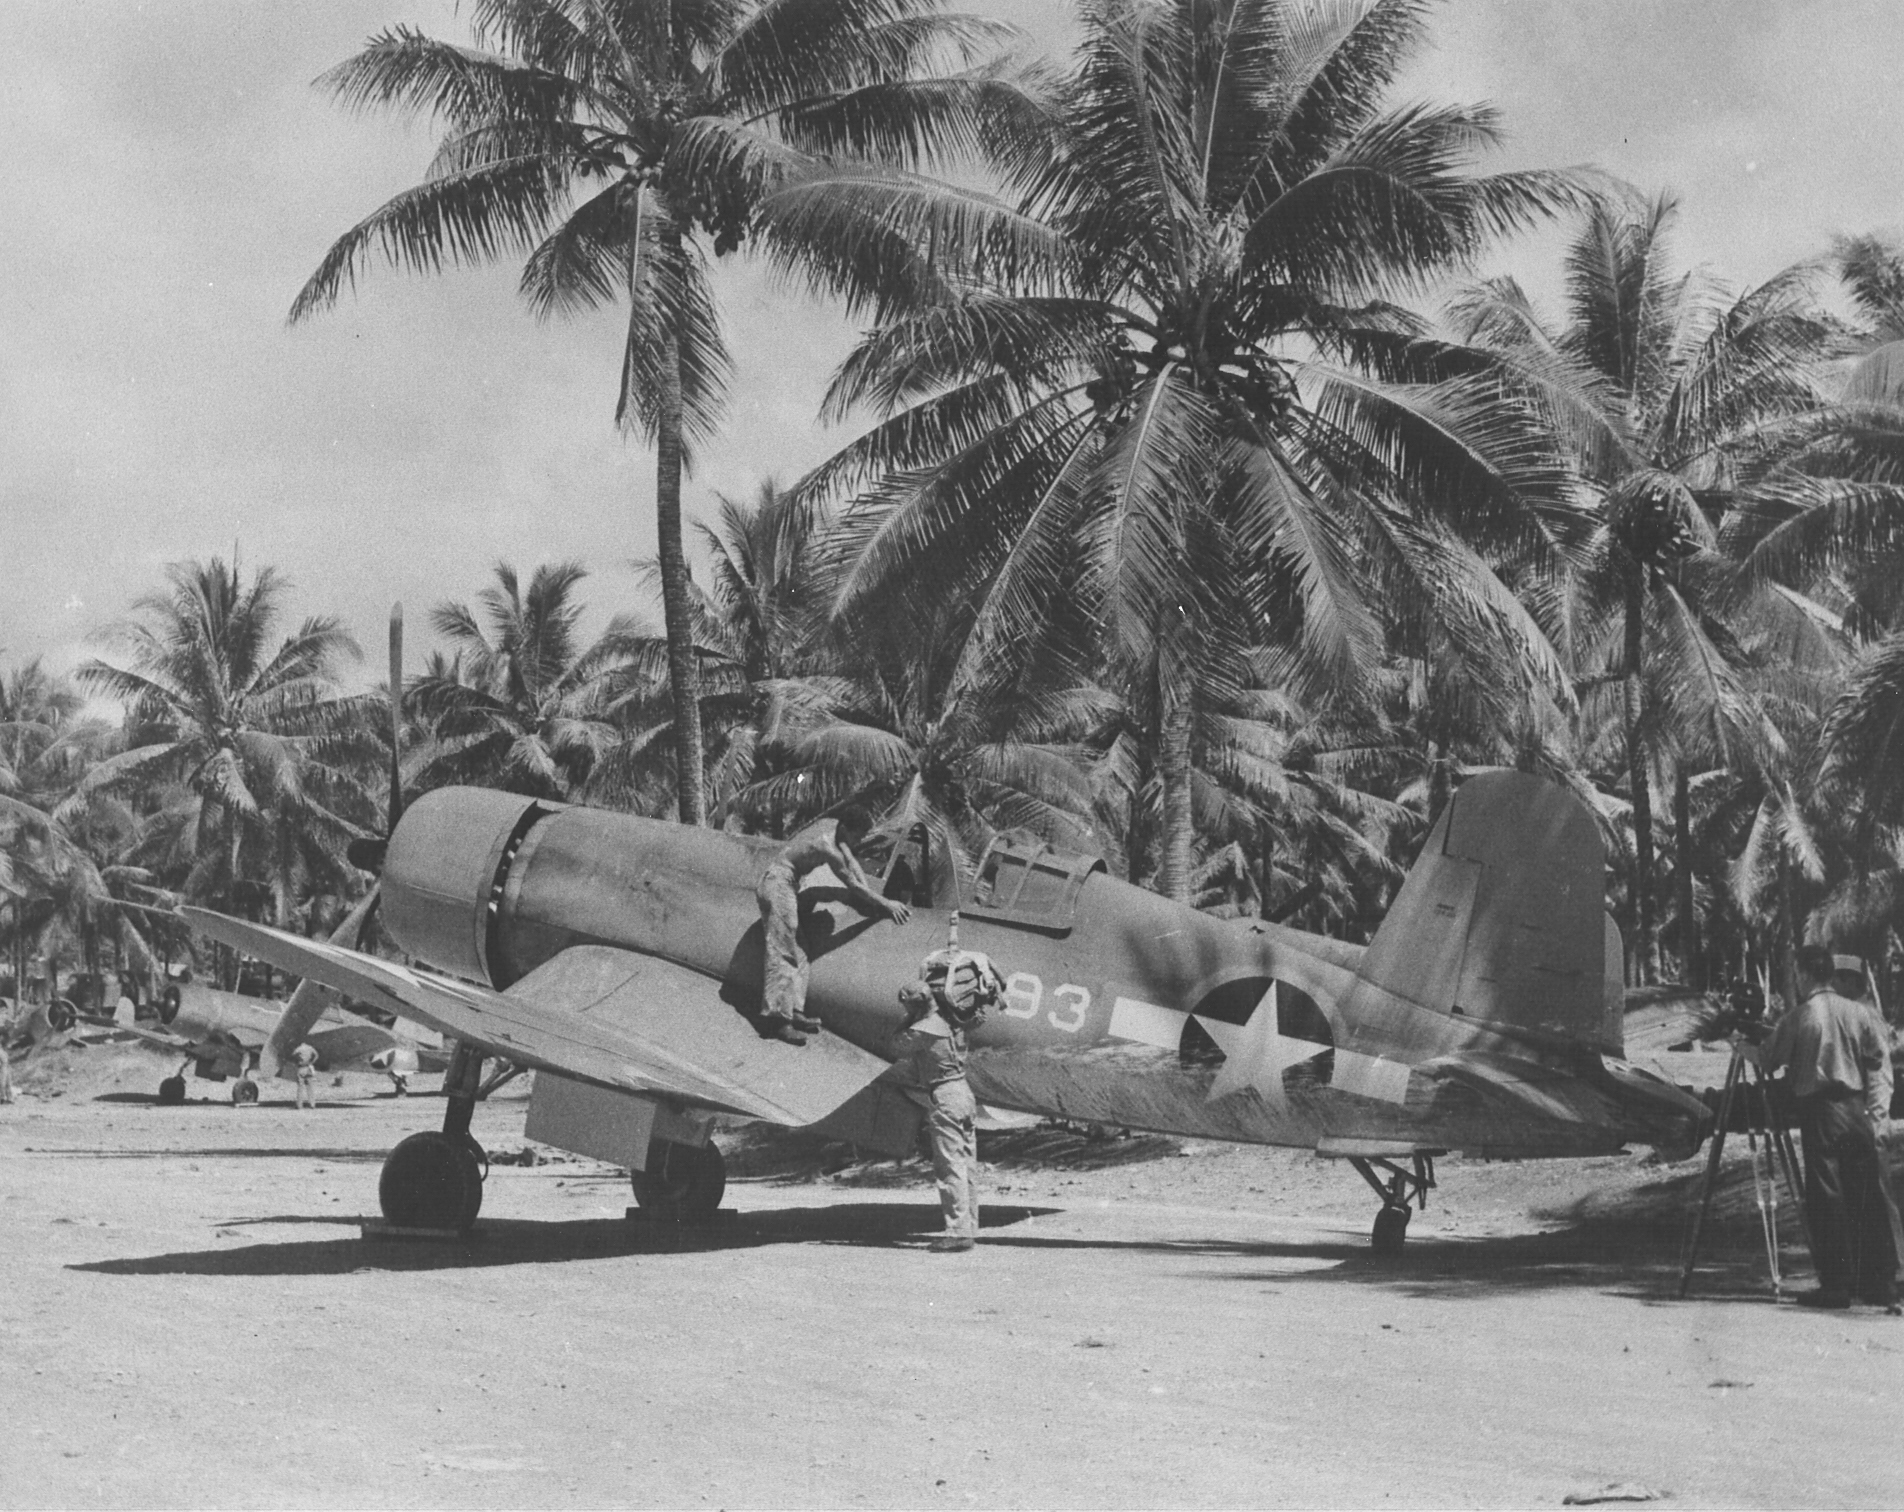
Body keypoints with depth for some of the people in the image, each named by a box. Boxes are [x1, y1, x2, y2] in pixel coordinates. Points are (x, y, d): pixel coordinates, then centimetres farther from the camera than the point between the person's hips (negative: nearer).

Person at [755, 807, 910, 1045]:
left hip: (785, 884, 10)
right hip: (778, 883, -10)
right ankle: (777, 1018, -15)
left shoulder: (832, 826, 4)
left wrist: (868, 891, 14)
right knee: (782, 952, -13)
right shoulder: (828, 848, -23)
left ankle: (793, 1012, 8)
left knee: (797, 953, 9)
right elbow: (854, 886, -14)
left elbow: (851, 861, 17)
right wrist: (886, 904, -7)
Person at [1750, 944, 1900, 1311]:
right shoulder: (1857, 1012, 6)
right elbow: (1881, 1059, 2)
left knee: (1827, 1200, 0)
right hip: (1857, 1110, 4)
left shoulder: (1796, 1019, -4)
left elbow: (1766, 1059, 6)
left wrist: (1742, 1047, 26)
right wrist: (1878, 1105, 3)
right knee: (1871, 1197, 6)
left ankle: (1836, 1286, -1)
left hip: (1820, 1112, -4)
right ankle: (1881, 1284, 8)